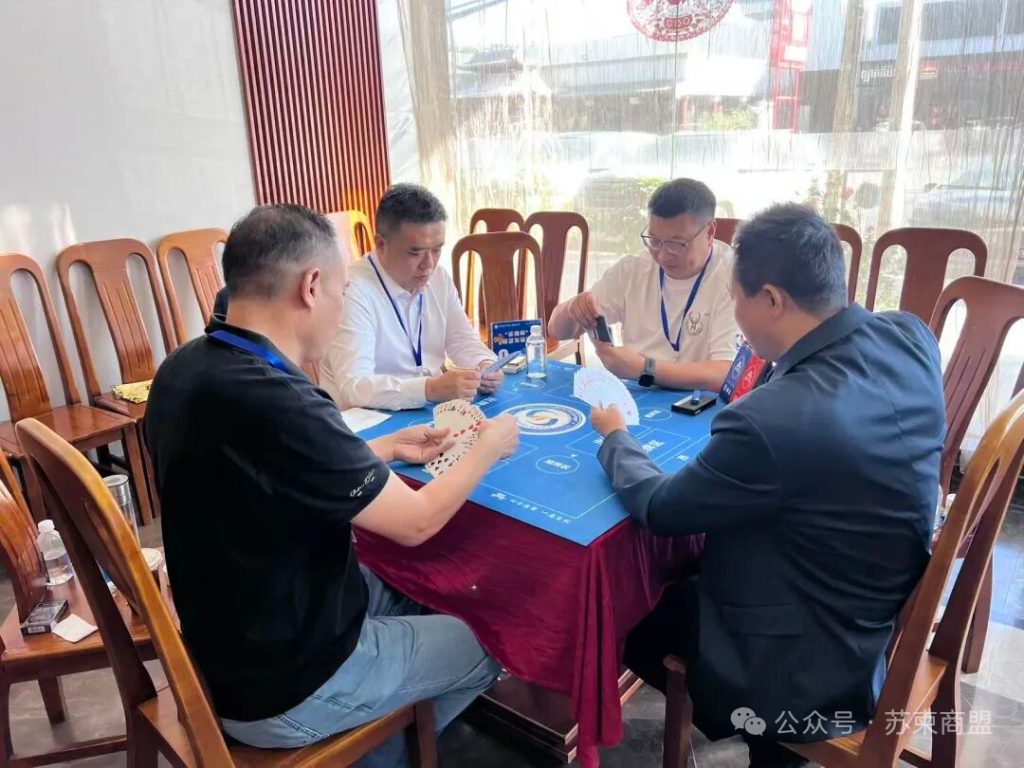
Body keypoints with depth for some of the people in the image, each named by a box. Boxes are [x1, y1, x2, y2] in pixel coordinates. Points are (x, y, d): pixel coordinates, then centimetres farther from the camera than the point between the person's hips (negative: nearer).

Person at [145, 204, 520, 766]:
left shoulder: (184, 369, -7)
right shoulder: (275, 403, -34)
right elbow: (416, 522, -21)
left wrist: (388, 449, 10)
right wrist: (489, 447, -5)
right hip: (285, 689, -8)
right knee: (491, 640, 13)